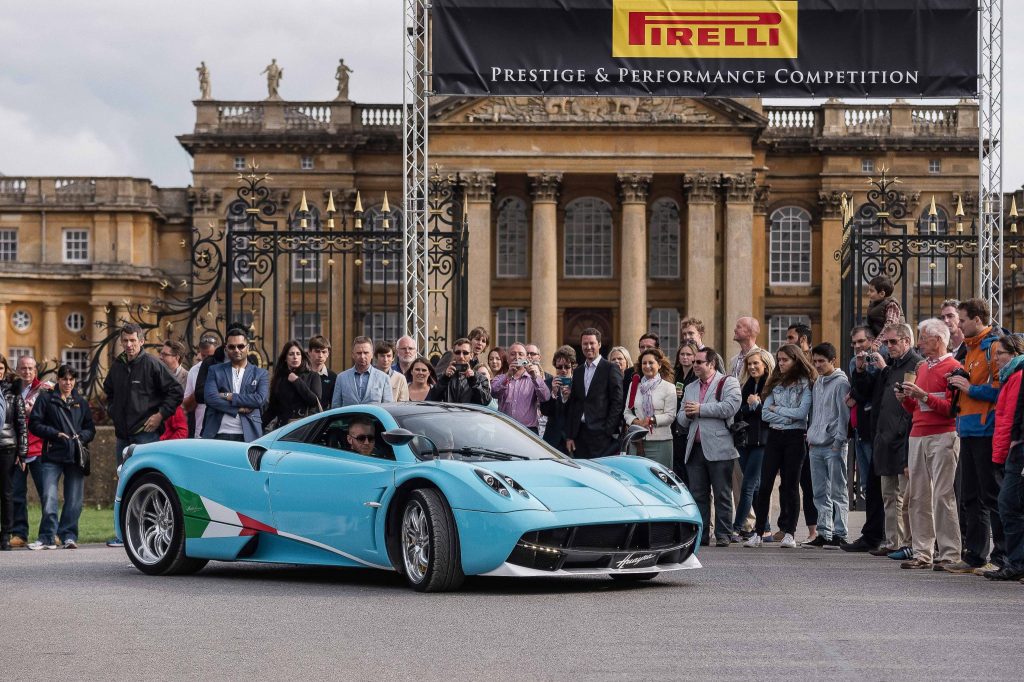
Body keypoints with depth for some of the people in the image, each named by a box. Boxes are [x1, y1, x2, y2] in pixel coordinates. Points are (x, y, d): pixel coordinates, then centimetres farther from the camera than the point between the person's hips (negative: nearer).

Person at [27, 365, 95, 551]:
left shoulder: (81, 403, 18)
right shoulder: (46, 400, 8)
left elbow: (91, 429, 17)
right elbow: (34, 424, 1)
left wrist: (82, 437, -4)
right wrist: (56, 434, -9)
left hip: (76, 457, 3)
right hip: (52, 456, -3)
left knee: (74, 500, 0)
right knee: (49, 499, -10)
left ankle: (69, 535, 7)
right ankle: (47, 537, -5)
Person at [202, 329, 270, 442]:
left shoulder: (260, 374, 11)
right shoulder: (215, 370, 13)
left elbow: (260, 399, -5)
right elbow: (210, 397, -3)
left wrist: (229, 396, -7)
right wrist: (240, 408, -10)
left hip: (248, 436, 0)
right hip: (219, 434, 0)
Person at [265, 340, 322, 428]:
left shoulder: (312, 376, 6)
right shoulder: (278, 379, 13)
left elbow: (315, 401, -7)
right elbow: (272, 408, 13)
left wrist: (297, 381, -5)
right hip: (283, 427, 2)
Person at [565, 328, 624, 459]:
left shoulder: (611, 369, 0)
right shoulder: (577, 372, 17)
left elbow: (617, 402, -6)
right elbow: (573, 406, 16)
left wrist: (608, 431, -12)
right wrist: (569, 436, 9)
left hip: (601, 435, -5)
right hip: (580, 435, 5)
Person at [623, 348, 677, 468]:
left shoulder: (668, 387, 1)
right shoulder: (635, 386, 13)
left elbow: (670, 416, -5)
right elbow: (627, 412, 12)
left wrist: (652, 420, -16)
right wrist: (635, 421, -8)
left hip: (660, 442, -3)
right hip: (637, 441, 3)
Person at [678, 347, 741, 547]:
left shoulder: (728, 383, 2)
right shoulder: (690, 388, 23)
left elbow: (730, 407, -15)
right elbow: (682, 420, 22)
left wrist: (700, 409, -10)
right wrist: (687, 414, -2)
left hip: (719, 449, -6)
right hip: (695, 449, 6)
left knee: (722, 495, -2)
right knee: (697, 495, 5)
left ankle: (723, 535, 2)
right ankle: (700, 535, 9)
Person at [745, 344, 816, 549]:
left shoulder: (805, 384, -2)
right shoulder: (775, 384, 12)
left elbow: (802, 412, -14)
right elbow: (765, 413, 4)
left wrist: (777, 409, -4)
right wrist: (787, 417, -8)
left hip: (795, 437, -4)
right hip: (774, 436, 4)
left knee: (790, 485, 0)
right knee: (765, 484, 0)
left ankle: (789, 533, 6)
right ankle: (758, 532, 2)